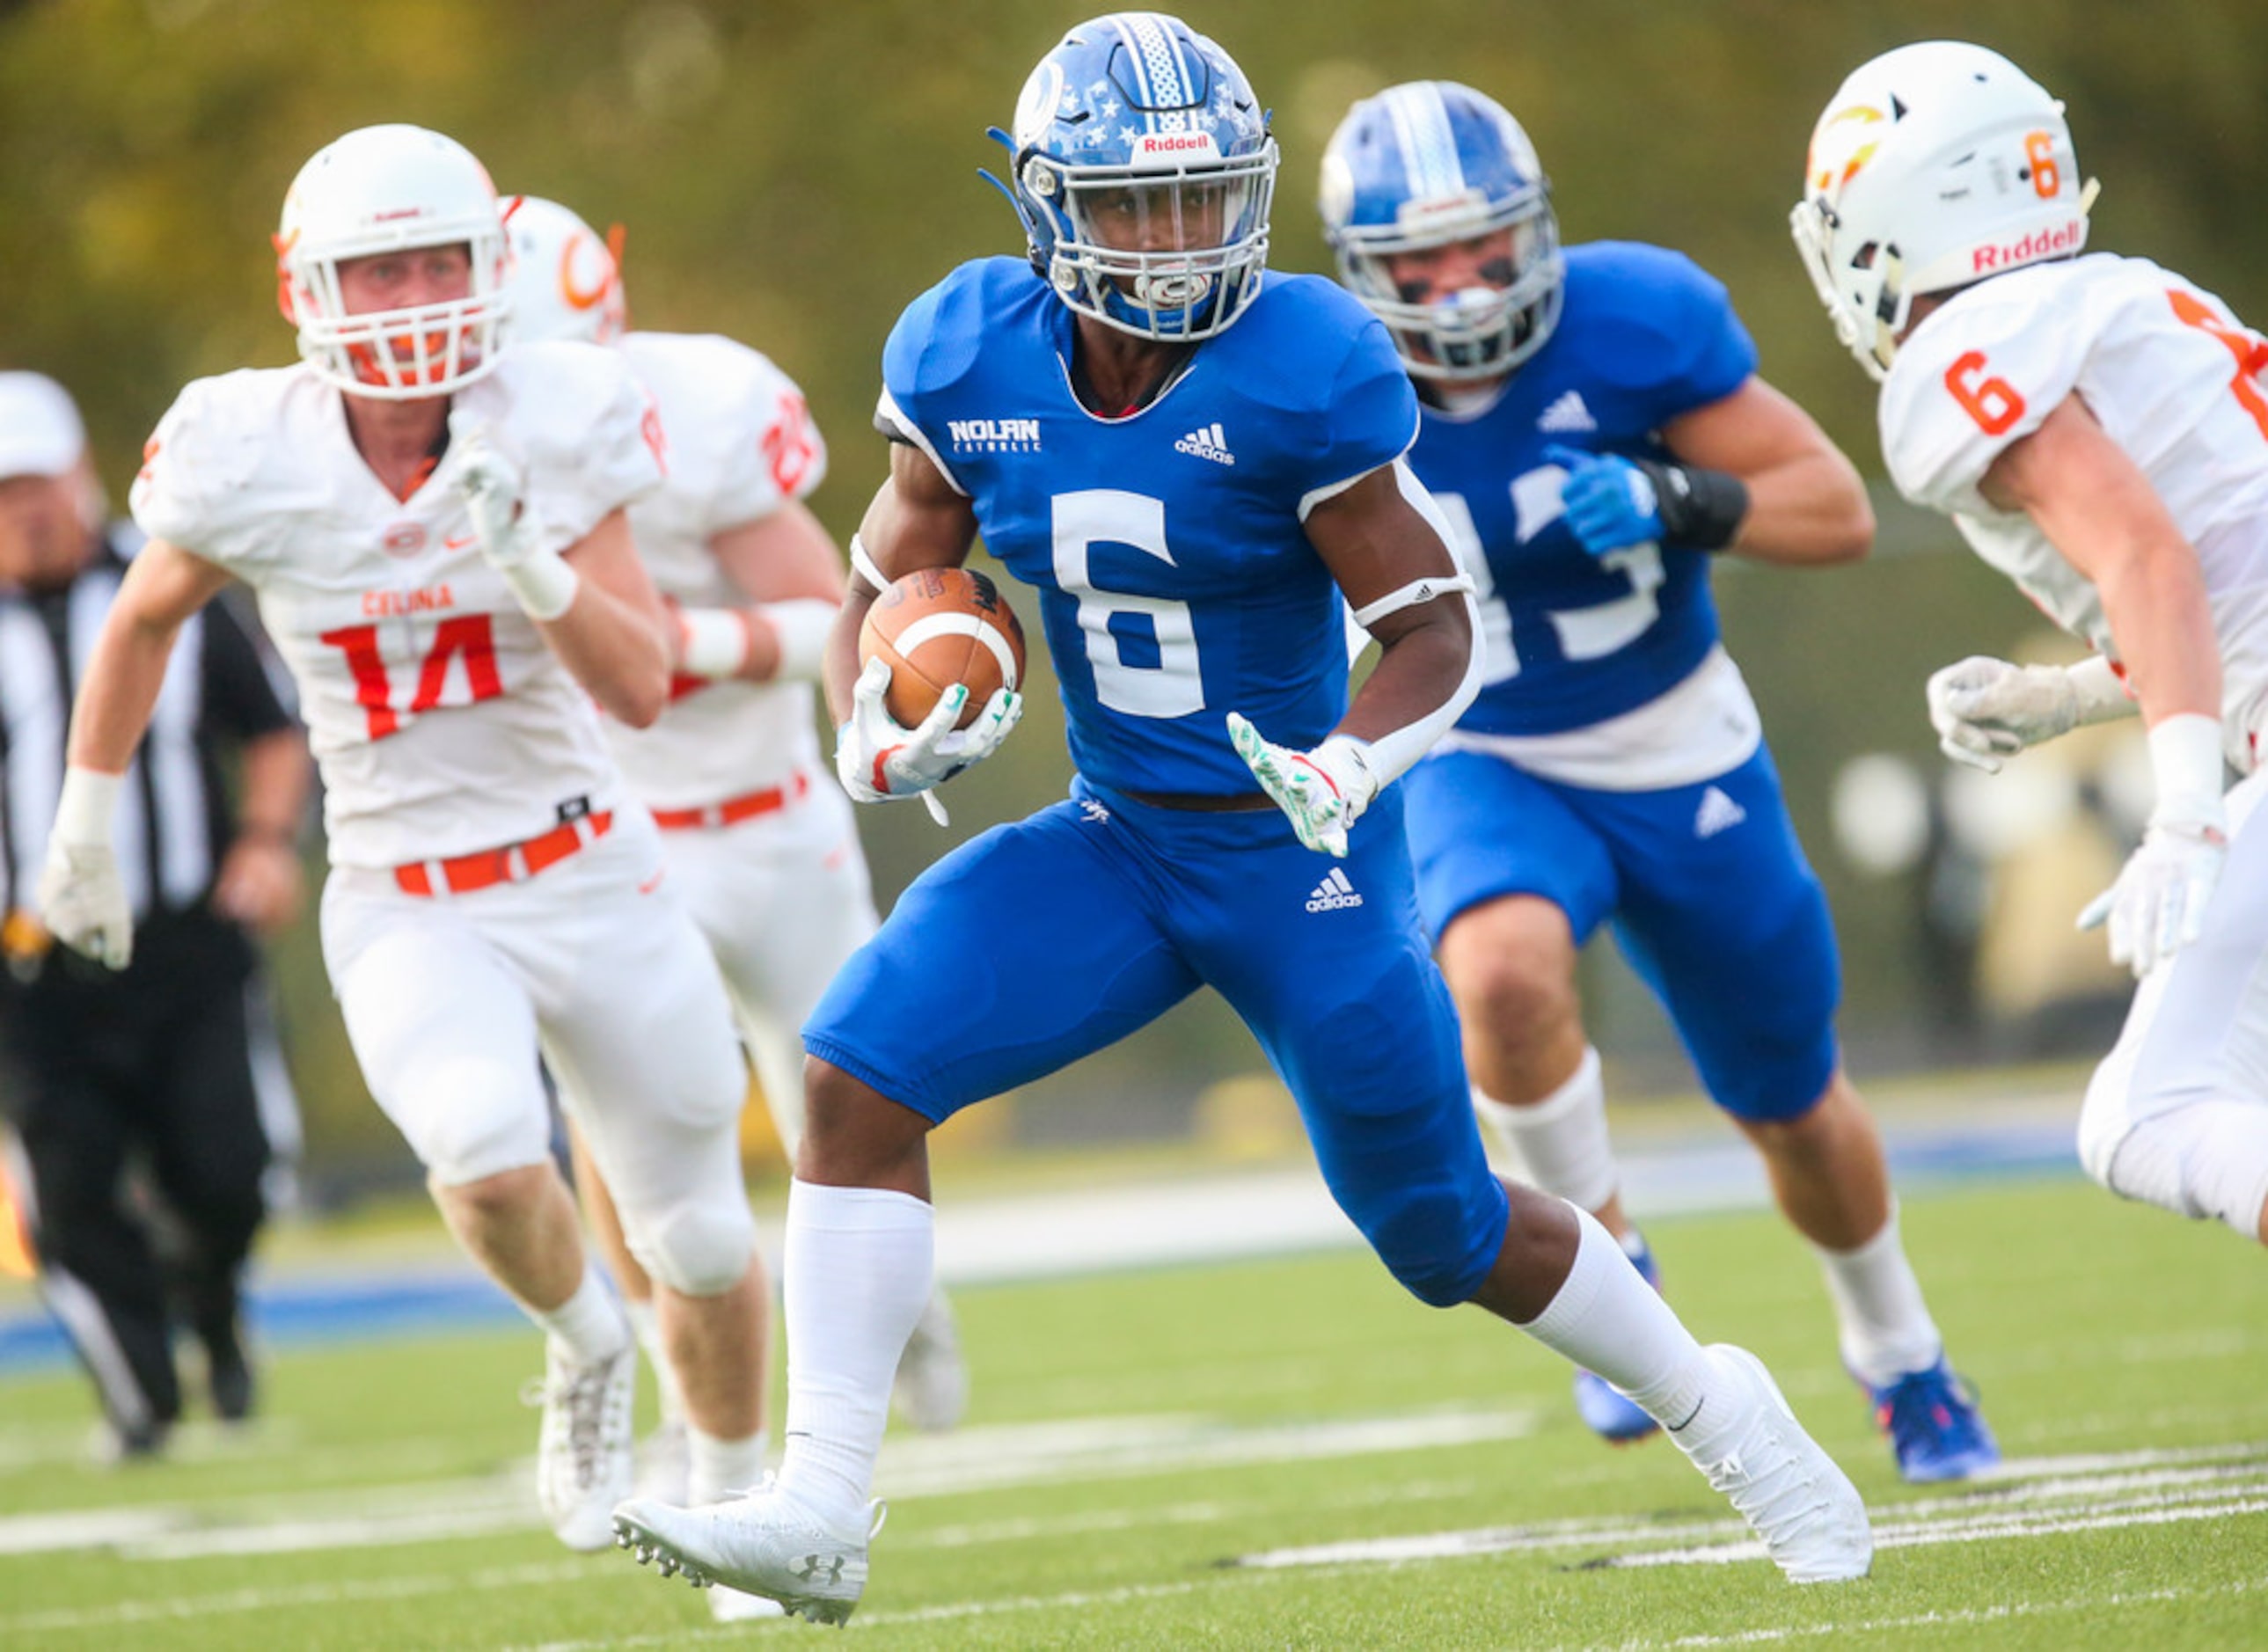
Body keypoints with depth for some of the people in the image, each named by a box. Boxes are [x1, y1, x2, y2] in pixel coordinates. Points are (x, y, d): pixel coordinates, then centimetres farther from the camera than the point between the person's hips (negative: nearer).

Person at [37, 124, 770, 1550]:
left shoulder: (550, 431, -12)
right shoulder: (251, 460, -12)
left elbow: (641, 690, -14)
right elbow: (145, 621, 9)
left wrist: (532, 564, -31)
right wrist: (85, 828, 16)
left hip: (593, 882, 1)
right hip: (407, 910, -1)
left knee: (702, 1243, 11)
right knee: (488, 1152, -31)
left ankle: (734, 1498, 41)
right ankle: (585, 1349, 3)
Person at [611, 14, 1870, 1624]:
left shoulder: (1303, 373, -21)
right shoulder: (972, 362, -7)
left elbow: (1439, 630, -16)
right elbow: (883, 597, 6)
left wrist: (1348, 765, -34)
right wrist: (880, 733, -15)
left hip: (1300, 862, -4)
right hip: (1112, 845, 4)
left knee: (1443, 1230, 8)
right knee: (862, 1069, -16)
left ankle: (1713, 1405, 36)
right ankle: (820, 1513, -14)